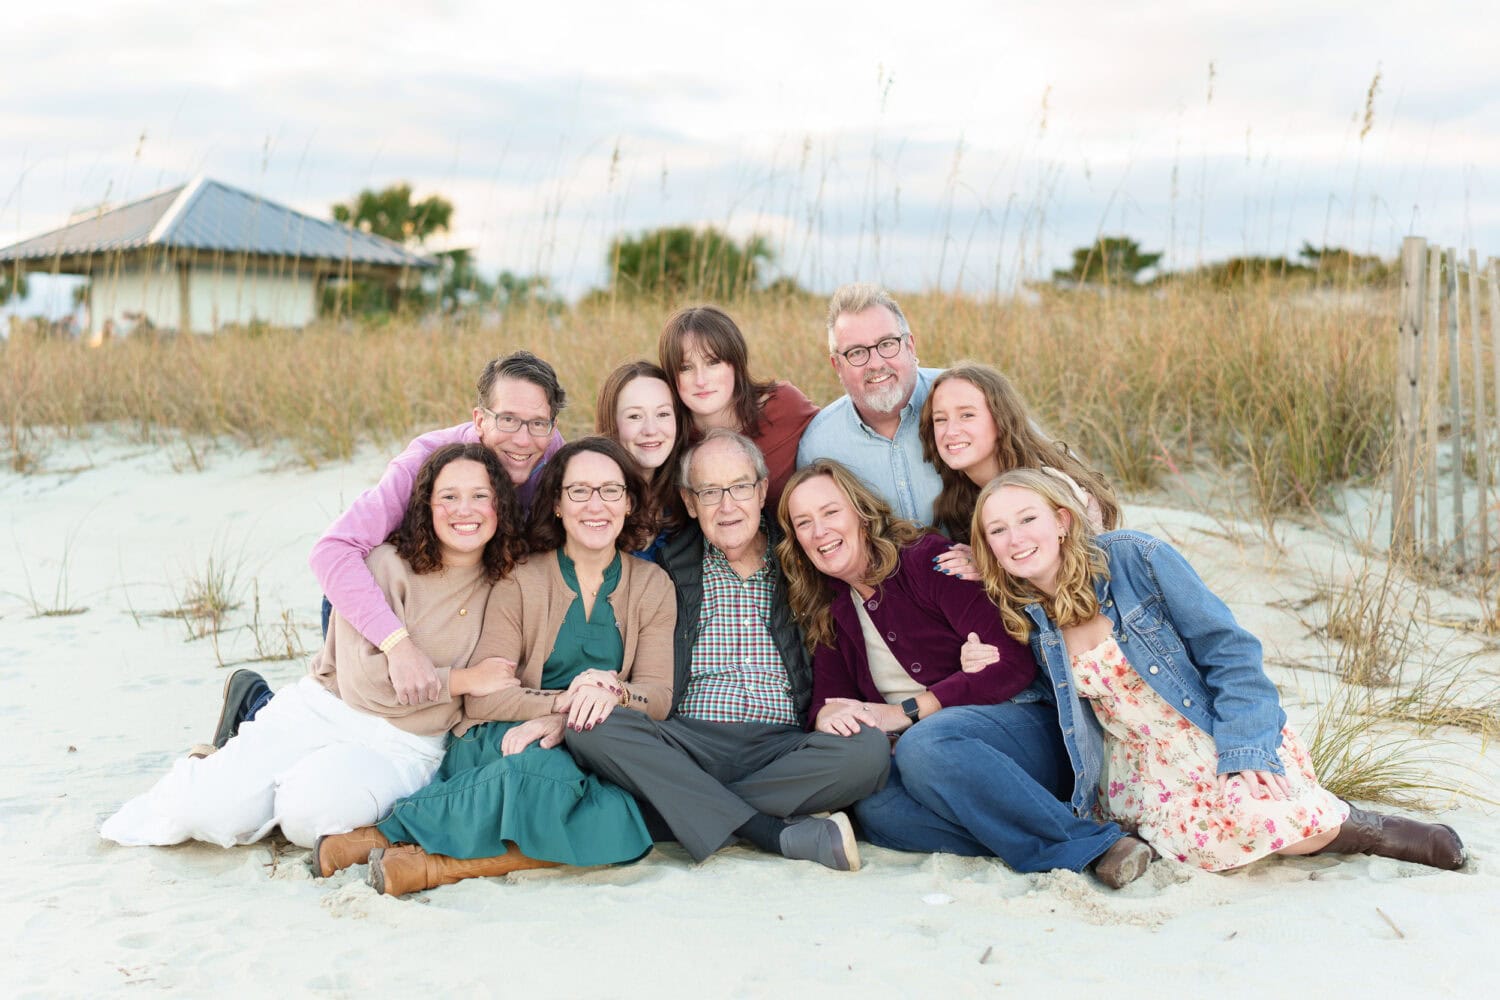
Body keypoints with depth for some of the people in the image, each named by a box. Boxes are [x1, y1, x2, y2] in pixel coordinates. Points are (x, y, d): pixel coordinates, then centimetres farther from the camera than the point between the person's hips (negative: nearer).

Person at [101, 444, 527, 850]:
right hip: (324, 710, -1)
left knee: (309, 812, -29)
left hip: (404, 747, 1)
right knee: (210, 809, -17)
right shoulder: (388, 563, -12)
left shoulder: (506, 583, 0)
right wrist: (461, 680, -14)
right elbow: (362, 681, -17)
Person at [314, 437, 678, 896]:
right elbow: (480, 697, -6)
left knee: (621, 822, -33)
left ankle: (445, 864, -27)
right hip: (506, 742, -2)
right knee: (545, 765, -39)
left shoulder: (653, 586, 8)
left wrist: (611, 696, -21)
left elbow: (657, 697, 1)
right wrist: (564, 701, -21)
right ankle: (389, 834, -23)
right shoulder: (520, 580, 1)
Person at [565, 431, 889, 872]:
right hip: (688, 743, 0)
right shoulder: (667, 568, 13)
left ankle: (692, 813, -21)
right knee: (591, 730, -28)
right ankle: (779, 836, -31)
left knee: (869, 749, -29)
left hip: (784, 748, 0)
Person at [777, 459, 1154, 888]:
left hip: (1024, 728, -4)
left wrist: (904, 713, -17)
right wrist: (829, 718, -17)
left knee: (925, 744, -38)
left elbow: (1015, 663, -12)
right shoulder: (829, 614, 15)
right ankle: (1090, 851, -27)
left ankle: (1096, 844, -27)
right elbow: (826, 698, 8)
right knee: (873, 805, -31)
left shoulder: (927, 559, -4)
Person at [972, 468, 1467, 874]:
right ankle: (1315, 831, 0)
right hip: (1143, 768, 3)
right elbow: (1062, 704, 13)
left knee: (1266, 811, -32)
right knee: (1201, 839, -26)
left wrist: (1246, 749, -20)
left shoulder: (1135, 558, -13)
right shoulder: (1024, 619, -1)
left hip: (1222, 736, -3)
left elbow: (1228, 648, -11)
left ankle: (1359, 826, -2)